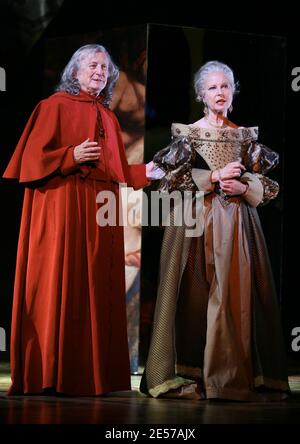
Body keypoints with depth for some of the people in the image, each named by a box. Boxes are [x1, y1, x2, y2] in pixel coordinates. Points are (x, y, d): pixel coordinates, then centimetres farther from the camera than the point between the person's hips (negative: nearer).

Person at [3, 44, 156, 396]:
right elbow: (34, 155, -4)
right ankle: (51, 374, -5)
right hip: (62, 205, -6)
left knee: (98, 287, 3)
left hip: (101, 210, 6)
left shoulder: (108, 118, 20)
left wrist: (145, 172, 4)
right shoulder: (56, 106, 3)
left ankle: (92, 373, 6)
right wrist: (72, 156, -16)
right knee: (60, 284, -8)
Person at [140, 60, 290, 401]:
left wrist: (244, 187, -8)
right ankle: (190, 376, -3)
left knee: (237, 295, -3)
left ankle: (236, 375, 1)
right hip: (197, 223, -2)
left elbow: (266, 184, 12)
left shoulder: (246, 136, 12)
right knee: (197, 295, -6)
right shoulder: (187, 133, 5)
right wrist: (214, 177, -11)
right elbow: (172, 180, -3)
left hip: (238, 225, 2)